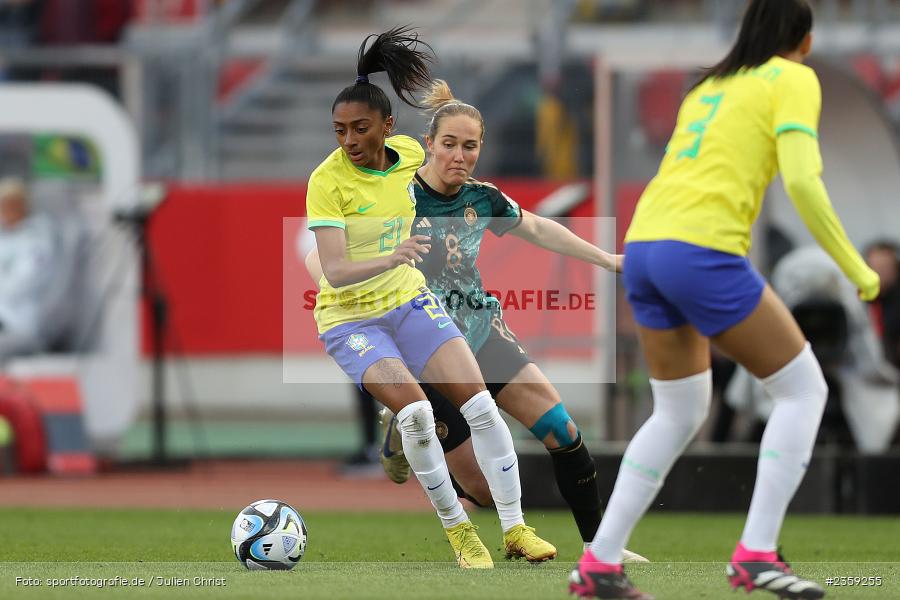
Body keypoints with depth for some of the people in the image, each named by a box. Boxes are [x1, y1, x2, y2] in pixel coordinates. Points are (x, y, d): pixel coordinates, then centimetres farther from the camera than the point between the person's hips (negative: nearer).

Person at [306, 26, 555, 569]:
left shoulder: (409, 154, -7)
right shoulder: (327, 181, -23)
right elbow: (334, 273, -31)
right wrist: (390, 259, -47)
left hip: (409, 300, 5)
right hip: (350, 318, -5)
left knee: (480, 403, -8)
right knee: (415, 411, -25)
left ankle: (515, 528, 3)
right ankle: (457, 529, -9)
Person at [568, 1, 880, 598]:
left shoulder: (711, 85, 24)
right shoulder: (793, 79, 2)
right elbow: (802, 179, -11)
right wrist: (855, 267, -5)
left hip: (643, 247, 7)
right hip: (703, 251, -7)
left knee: (678, 414, 20)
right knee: (802, 389, 6)